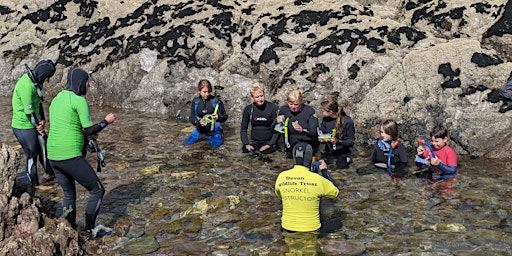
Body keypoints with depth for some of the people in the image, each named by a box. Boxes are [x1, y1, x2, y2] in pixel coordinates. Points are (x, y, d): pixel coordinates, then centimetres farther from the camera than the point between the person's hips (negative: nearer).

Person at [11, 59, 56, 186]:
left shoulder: (35, 81, 3)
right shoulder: (26, 86, -27)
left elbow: (39, 102, 10)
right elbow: (29, 112, -24)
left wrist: (42, 120, -4)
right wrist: (39, 128, -12)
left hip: (32, 124, 9)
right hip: (24, 127, -9)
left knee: (44, 147, 18)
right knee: (32, 155, 1)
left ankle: (51, 171, 35)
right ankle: (34, 185, 14)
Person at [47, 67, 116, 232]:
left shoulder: (56, 99, 16)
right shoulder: (79, 101, -10)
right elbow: (90, 131, -11)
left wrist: (87, 133, 21)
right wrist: (106, 121, 5)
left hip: (53, 155, 8)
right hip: (71, 156, -8)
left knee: (69, 194, 22)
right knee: (97, 191, 7)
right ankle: (89, 230, 10)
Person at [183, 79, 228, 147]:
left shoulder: (216, 101, -10)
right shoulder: (195, 101, -1)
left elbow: (225, 117, -2)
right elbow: (191, 118, 3)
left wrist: (218, 117, -24)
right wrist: (198, 122, -19)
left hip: (214, 130, -3)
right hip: (200, 130, 3)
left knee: (215, 144, -28)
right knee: (186, 143, -6)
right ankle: (203, 137, 18)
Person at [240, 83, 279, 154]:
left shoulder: (272, 107, -5)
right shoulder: (248, 109, 2)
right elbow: (243, 129, 8)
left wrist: (269, 145, -11)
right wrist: (246, 144, -7)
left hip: (269, 142, -3)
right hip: (254, 142, 3)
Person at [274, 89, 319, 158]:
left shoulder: (310, 111, -6)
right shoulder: (283, 110, 2)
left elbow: (315, 132, -10)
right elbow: (273, 129, 9)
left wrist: (302, 130, -27)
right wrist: (277, 122, -13)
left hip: (307, 141, -2)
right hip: (291, 144, 2)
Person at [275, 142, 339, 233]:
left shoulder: (282, 176, -10)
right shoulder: (317, 179, -18)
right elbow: (335, 193, -1)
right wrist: (325, 171, 6)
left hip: (288, 228, 2)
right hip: (311, 229, -2)